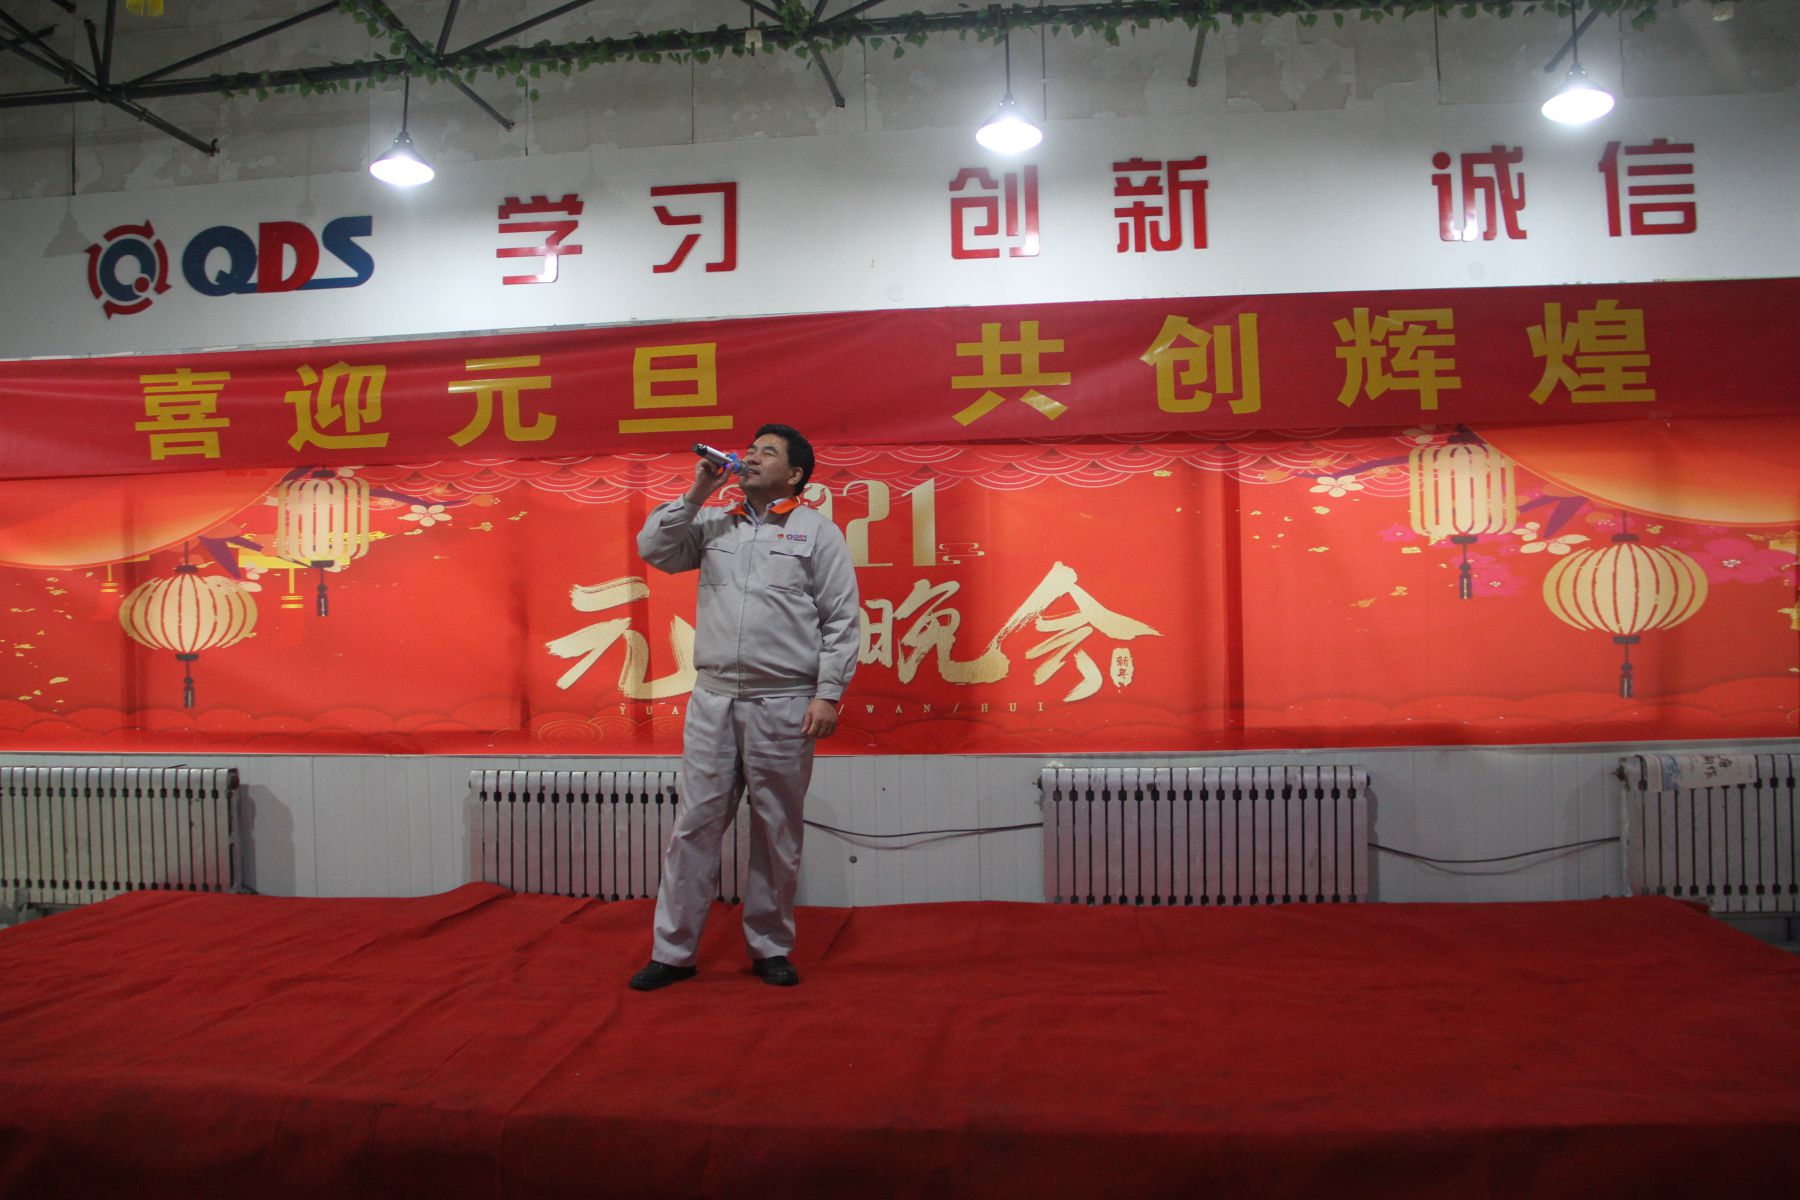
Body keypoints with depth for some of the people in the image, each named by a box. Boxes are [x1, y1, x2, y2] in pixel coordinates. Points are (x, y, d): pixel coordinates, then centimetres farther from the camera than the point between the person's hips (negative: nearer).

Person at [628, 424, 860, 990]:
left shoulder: (817, 531, 3)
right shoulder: (713, 524, 15)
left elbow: (843, 620, -1)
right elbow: (653, 550, 10)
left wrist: (828, 694, -9)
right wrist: (695, 495, 4)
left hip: (782, 703, -3)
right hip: (713, 697, 3)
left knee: (777, 831, 6)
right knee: (695, 824, 4)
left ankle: (770, 948, 21)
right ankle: (673, 950, 14)